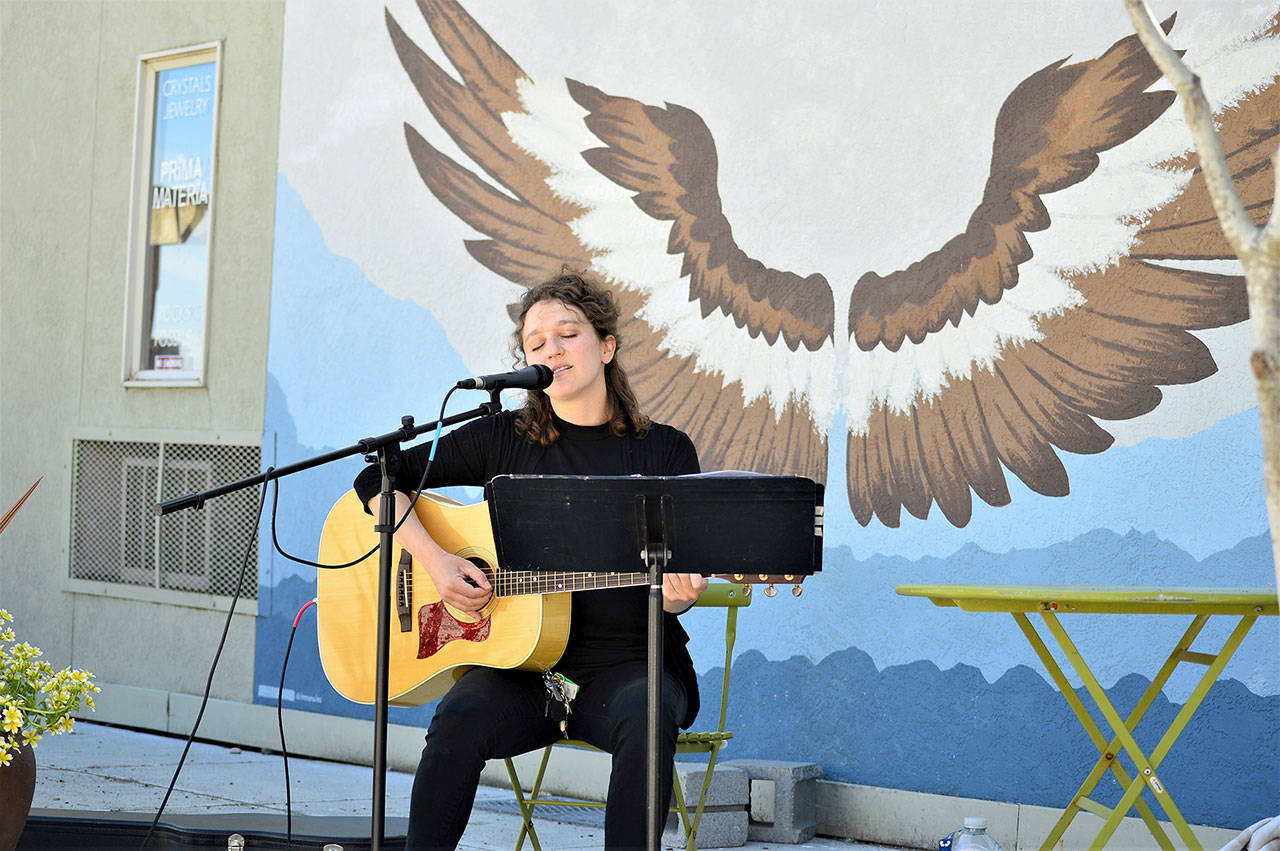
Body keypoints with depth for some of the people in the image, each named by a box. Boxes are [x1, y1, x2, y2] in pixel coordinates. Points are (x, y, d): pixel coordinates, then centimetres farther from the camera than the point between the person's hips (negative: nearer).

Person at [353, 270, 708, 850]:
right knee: (459, 722, -30)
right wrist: (434, 561, -6)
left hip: (628, 662, 0)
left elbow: (677, 579, 6)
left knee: (647, 718, -34)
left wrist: (679, 594, -19)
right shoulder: (503, 441, 8)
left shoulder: (665, 451, 7)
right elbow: (377, 480, 9)